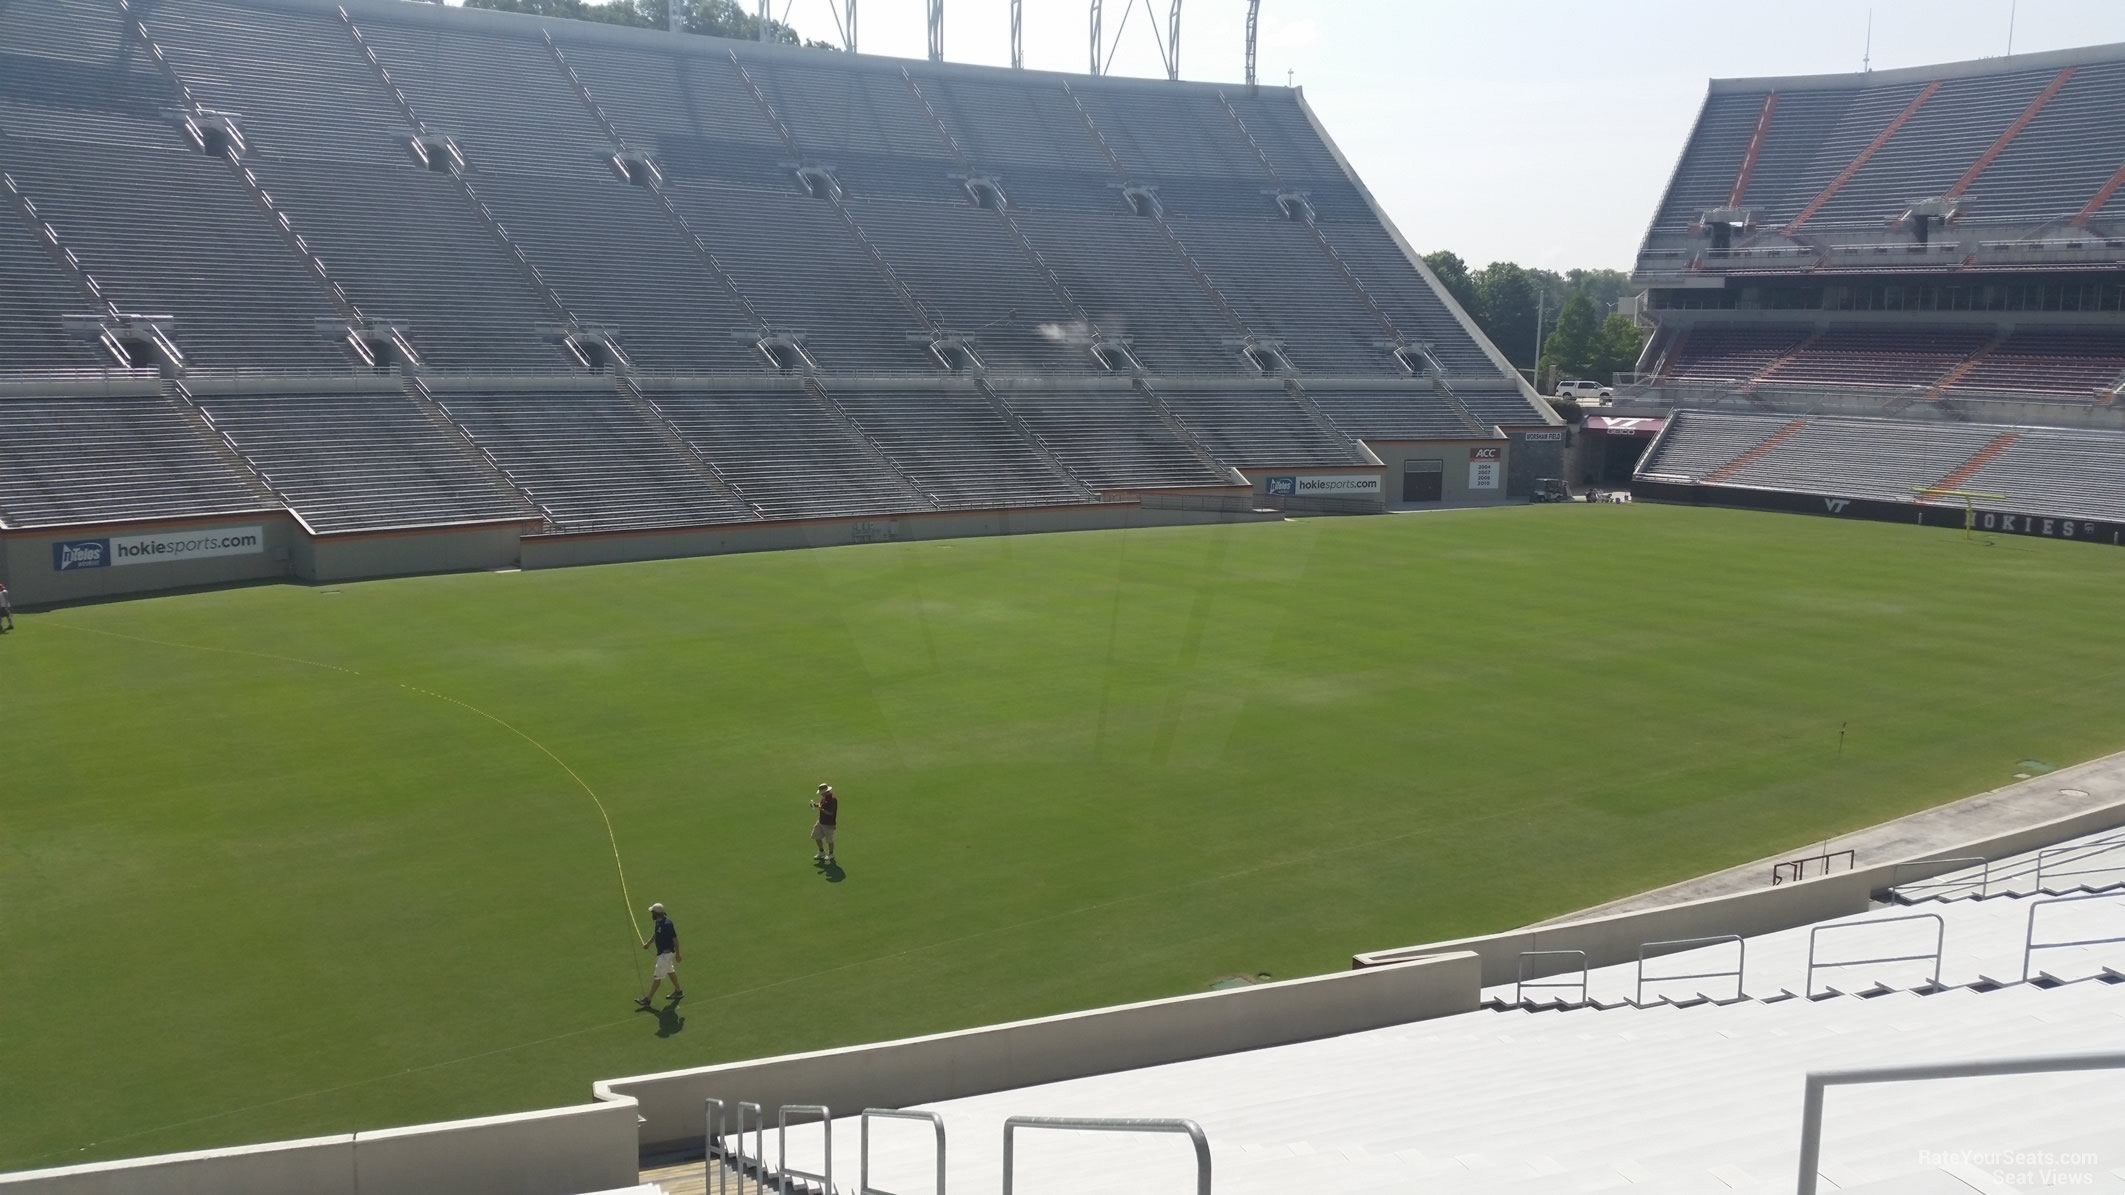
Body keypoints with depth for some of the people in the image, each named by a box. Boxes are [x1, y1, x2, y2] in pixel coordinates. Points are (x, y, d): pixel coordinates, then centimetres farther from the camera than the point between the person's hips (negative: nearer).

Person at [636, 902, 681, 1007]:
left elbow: (675, 939, -23)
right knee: (670, 971, 23)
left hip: (666, 953, -10)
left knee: (657, 976, -3)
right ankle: (678, 992, 38)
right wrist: (648, 943, 20)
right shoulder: (657, 922, 0)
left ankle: (648, 999, 4)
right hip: (662, 952, 10)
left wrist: (677, 954, -18)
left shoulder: (667, 924, -29)